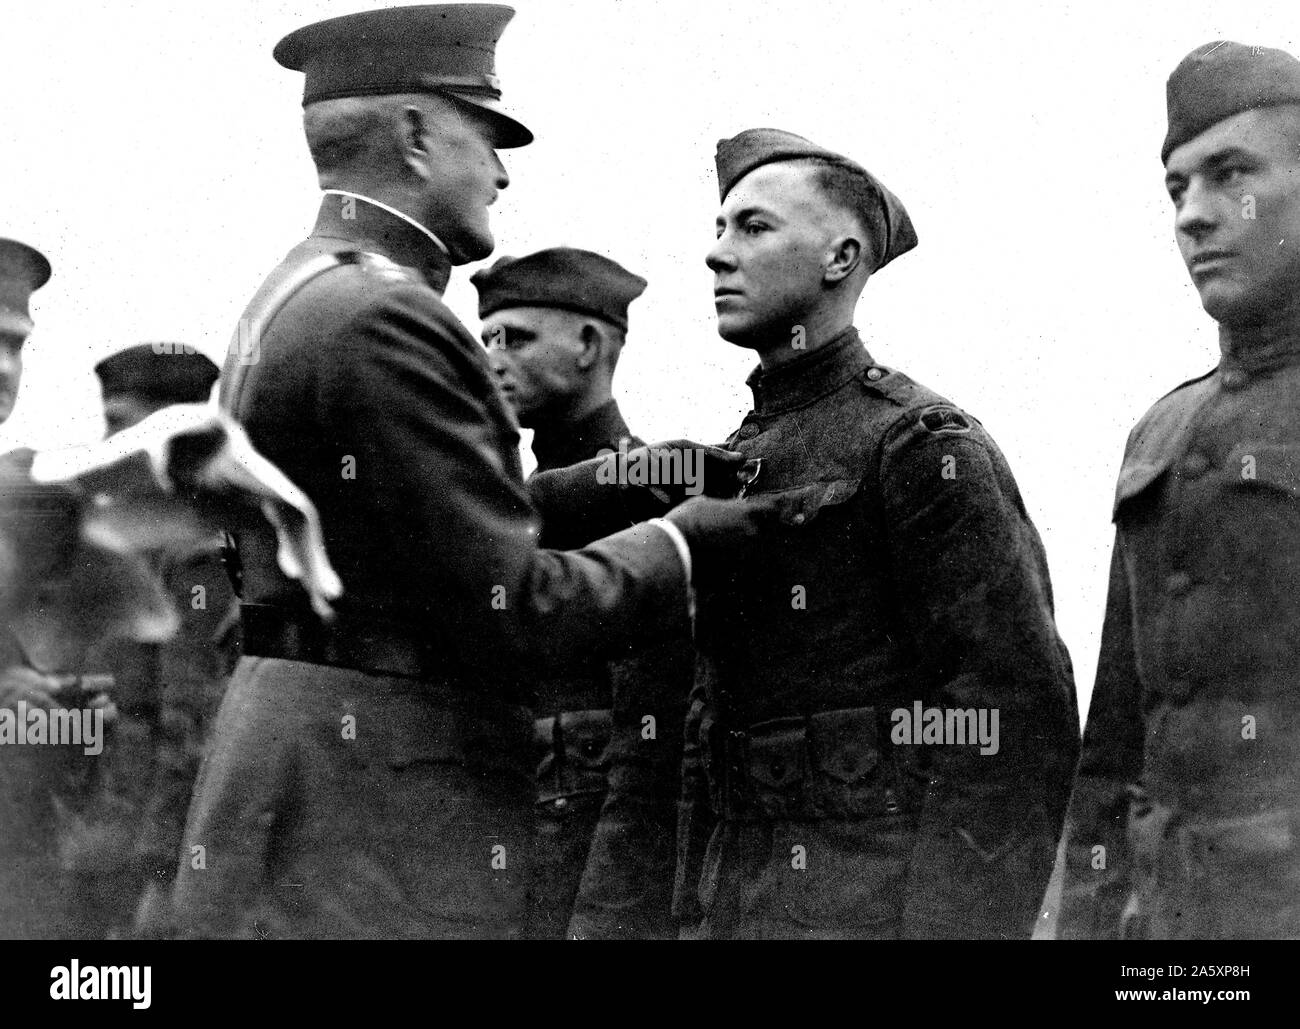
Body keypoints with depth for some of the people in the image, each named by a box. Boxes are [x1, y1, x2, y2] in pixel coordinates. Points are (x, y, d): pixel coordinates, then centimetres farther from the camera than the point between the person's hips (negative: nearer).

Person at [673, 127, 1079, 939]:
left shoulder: (921, 445, -7)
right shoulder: (732, 459, 16)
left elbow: (1021, 711, -13)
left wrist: (954, 923, -18)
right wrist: (696, 905, 13)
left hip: (872, 901, -7)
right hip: (734, 902, 7)